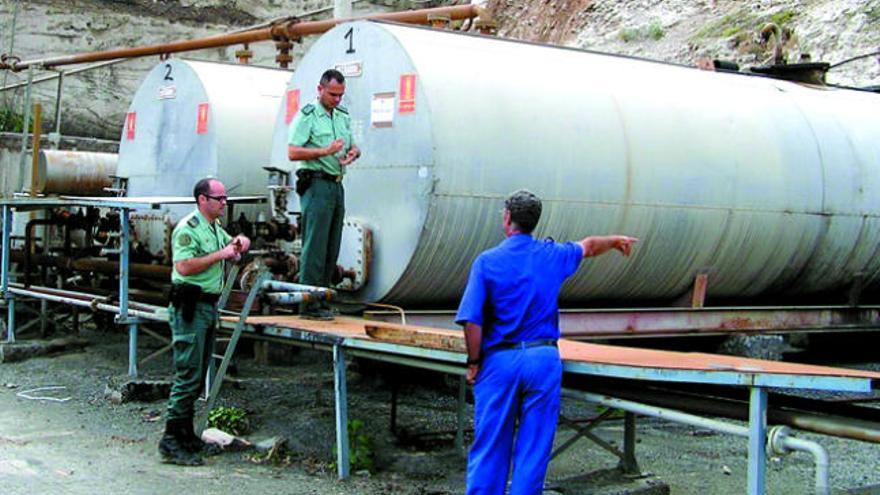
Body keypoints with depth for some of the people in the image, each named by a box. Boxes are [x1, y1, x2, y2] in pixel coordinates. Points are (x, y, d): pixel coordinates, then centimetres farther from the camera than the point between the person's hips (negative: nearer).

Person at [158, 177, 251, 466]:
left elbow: (233, 255, 34)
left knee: (198, 376, 12)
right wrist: (220, 254, -20)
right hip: (190, 308, -10)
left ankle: (186, 435, 19)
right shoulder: (188, 228, -12)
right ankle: (171, 443, -8)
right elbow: (184, 266, -25)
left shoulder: (216, 228, 19)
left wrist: (239, 245, 11)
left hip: (208, 307, 10)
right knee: (188, 375, -11)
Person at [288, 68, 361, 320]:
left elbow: (352, 145, 25)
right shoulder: (307, 116, -6)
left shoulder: (343, 116, 16)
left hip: (337, 186, 8)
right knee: (315, 246, -9)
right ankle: (309, 304, -7)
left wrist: (353, 153, 1)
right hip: (317, 184, -8)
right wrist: (325, 151, -21)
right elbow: (293, 152, -13)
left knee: (332, 248, 8)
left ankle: (321, 299, 14)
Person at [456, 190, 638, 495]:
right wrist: (616, 240, 47)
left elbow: (472, 320, -11)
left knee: (489, 447, 5)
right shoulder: (552, 255, 5)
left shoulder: (487, 261, -5)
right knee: (534, 448, 6)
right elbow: (589, 246, 27)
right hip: (543, 359, 2)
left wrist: (474, 362, 1)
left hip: (499, 361, -1)